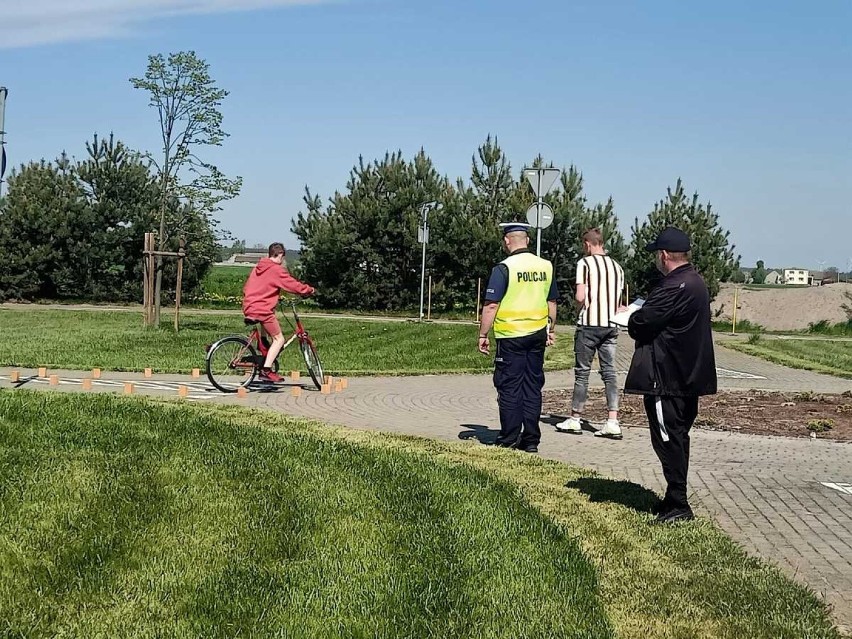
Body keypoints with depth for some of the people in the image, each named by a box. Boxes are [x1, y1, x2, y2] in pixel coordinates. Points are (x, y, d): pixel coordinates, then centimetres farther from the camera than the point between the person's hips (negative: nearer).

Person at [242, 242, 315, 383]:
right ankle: (266, 370, -10)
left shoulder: (257, 268, 15)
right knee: (278, 339, 0)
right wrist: (310, 290, 7)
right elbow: (294, 285, -8)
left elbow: (246, 288, 22)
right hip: (263, 310, -8)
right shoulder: (277, 270, -9)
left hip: (248, 308, 8)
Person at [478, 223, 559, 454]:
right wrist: (550, 330, 25)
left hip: (511, 336, -5)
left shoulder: (504, 268, -11)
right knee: (533, 387, 10)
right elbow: (552, 302, 14)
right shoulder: (545, 266, 7)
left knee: (509, 388, 2)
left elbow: (491, 305, -13)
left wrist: (483, 335, -6)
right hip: (538, 336, 5)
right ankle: (531, 440, 12)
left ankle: (509, 441, 5)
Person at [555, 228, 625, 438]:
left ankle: (575, 419, 12)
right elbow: (618, 302, 12)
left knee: (582, 372, 4)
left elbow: (580, 297, -14)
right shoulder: (617, 266, 11)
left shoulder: (585, 263, -7)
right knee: (609, 371, 5)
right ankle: (612, 422, -3)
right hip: (610, 325, 5)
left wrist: (581, 306, 6)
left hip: (589, 324, -5)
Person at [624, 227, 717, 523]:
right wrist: (641, 315, 8)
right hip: (689, 375, 10)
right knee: (677, 438, 16)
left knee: (668, 440, -3)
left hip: (667, 378, -10)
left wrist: (632, 317, 0)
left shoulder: (674, 287, -22)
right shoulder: (696, 282, 12)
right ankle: (675, 500, 25)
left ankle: (677, 504, 1)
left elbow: (641, 324, -22)